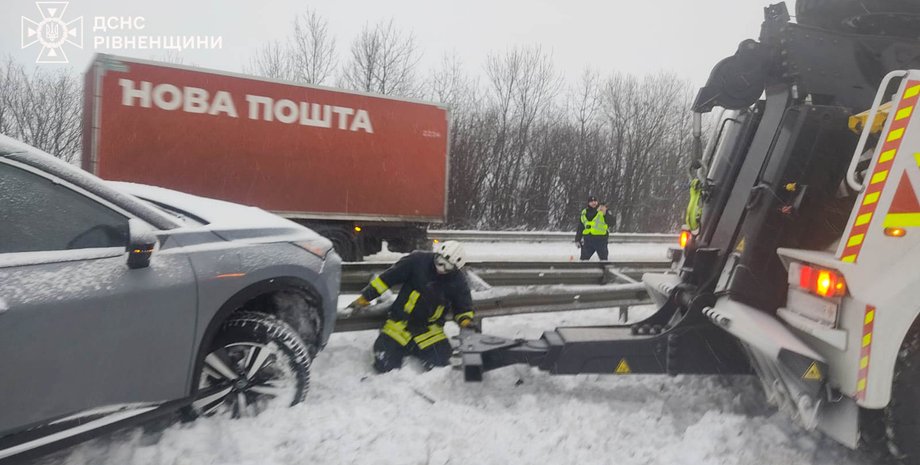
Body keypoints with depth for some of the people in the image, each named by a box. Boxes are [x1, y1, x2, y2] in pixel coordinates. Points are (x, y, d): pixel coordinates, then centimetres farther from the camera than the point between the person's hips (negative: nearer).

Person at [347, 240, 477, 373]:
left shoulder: (457, 282, -9)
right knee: (384, 366, -8)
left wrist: (466, 321, -18)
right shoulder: (417, 261, -17)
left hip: (429, 331, 1)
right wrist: (365, 297, -6)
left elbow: (463, 308, 5)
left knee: (440, 365, -13)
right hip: (399, 325, -1)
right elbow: (387, 278, -9)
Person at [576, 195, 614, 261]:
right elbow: (580, 228, 17)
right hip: (588, 240, 3)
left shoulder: (604, 211, 0)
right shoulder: (584, 213, 11)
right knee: (583, 258, 9)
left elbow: (611, 222, -14)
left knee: (603, 259, 4)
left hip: (601, 239, -3)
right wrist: (577, 239, 15)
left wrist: (605, 213, -28)